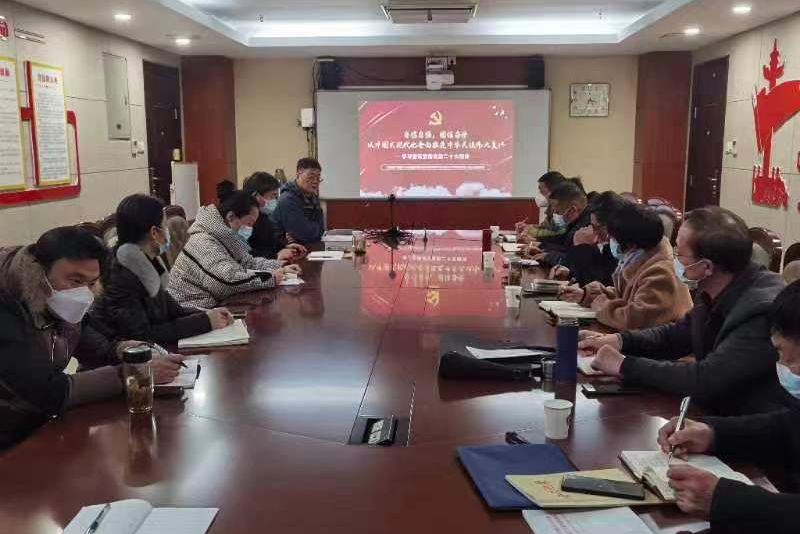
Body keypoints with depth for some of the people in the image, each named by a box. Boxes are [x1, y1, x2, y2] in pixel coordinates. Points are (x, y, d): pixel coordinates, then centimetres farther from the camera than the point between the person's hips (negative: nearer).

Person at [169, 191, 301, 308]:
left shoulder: (224, 238, 6)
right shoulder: (204, 243, -21)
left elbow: (248, 262, 14)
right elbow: (230, 279, -32)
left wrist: (279, 267, -1)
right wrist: (270, 277, -22)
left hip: (208, 307, 8)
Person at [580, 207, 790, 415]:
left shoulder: (763, 310, -27)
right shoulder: (713, 292, -3)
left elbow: (705, 379, -30)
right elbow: (680, 334, 13)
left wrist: (624, 365, -21)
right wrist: (619, 340, -3)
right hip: (717, 411, 7)